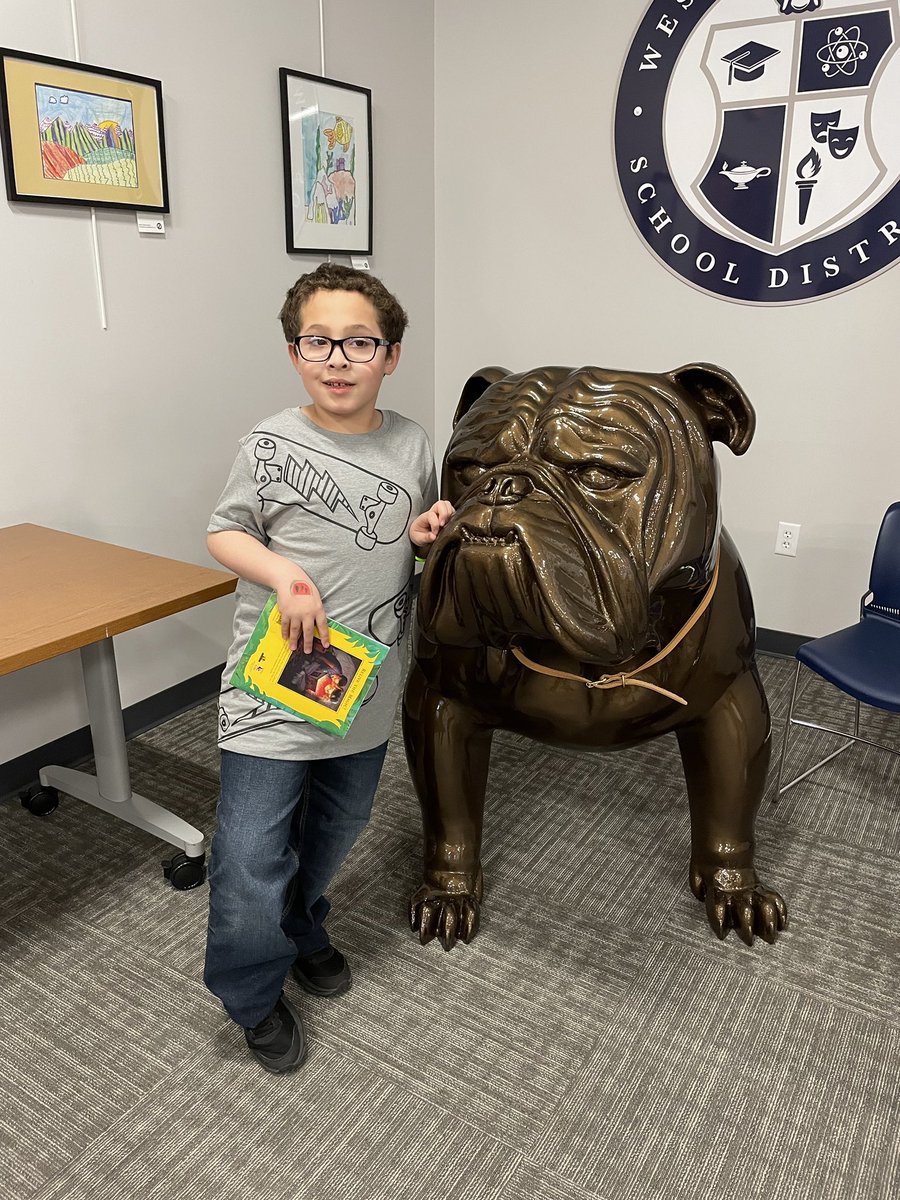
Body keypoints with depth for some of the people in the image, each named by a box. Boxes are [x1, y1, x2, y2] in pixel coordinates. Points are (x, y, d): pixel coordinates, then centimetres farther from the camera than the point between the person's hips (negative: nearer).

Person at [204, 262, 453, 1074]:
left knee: (338, 827, 23)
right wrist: (284, 573, -19)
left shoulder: (411, 445, 0)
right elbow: (224, 533, -1)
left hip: (368, 683, 5)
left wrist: (426, 533, -8)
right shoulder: (273, 446, -12)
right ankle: (255, 995, 28)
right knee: (252, 855, -2)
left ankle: (300, 929, 53)